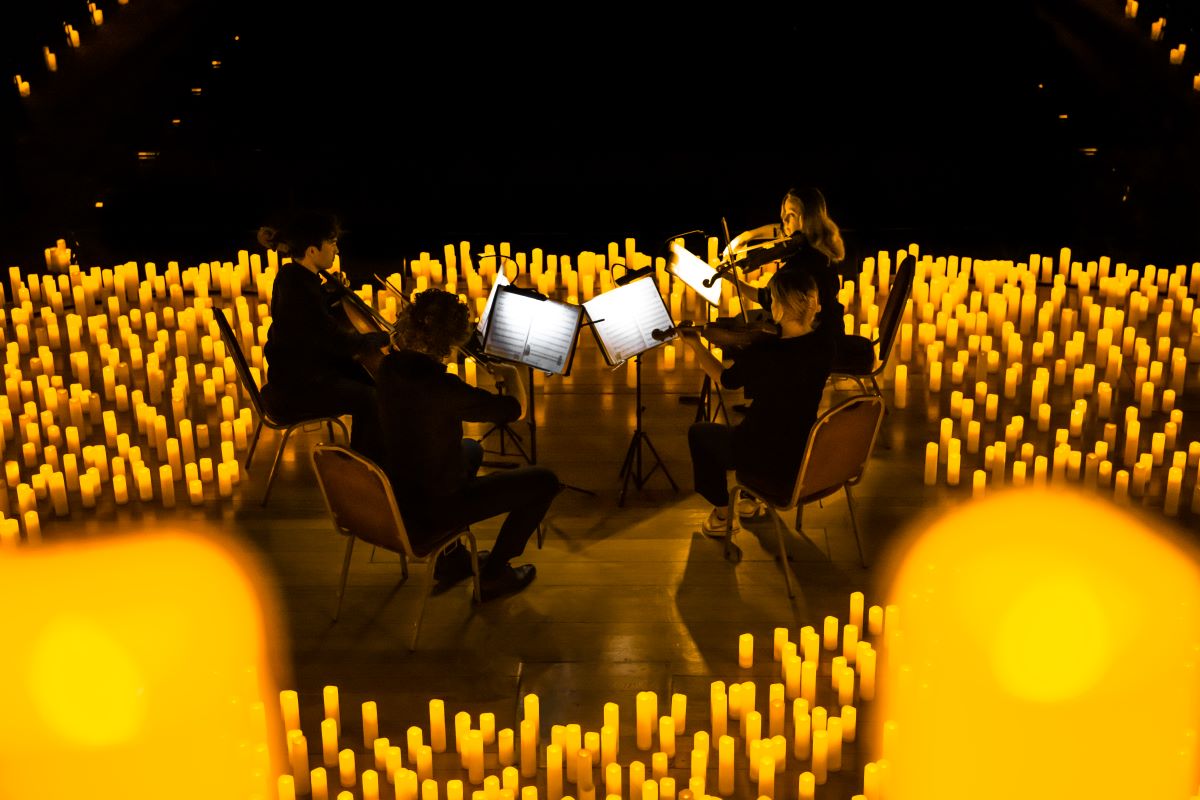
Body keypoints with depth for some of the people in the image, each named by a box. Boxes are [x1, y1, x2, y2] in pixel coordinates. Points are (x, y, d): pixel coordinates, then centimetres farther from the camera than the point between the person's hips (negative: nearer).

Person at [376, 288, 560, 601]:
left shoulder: (389, 367, -8)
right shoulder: (442, 387, -31)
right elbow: (517, 409, -18)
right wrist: (511, 372, 3)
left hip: (396, 498, 8)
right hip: (432, 511, -8)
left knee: (471, 449, 36)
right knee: (545, 481, 4)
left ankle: (451, 558, 36)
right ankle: (493, 573, 17)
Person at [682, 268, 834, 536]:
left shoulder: (764, 352, -28)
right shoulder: (823, 342, -11)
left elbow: (726, 379, -6)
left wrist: (696, 345, 7)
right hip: (809, 457, 6)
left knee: (699, 433, 20)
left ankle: (722, 514, 30)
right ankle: (752, 501, 46)